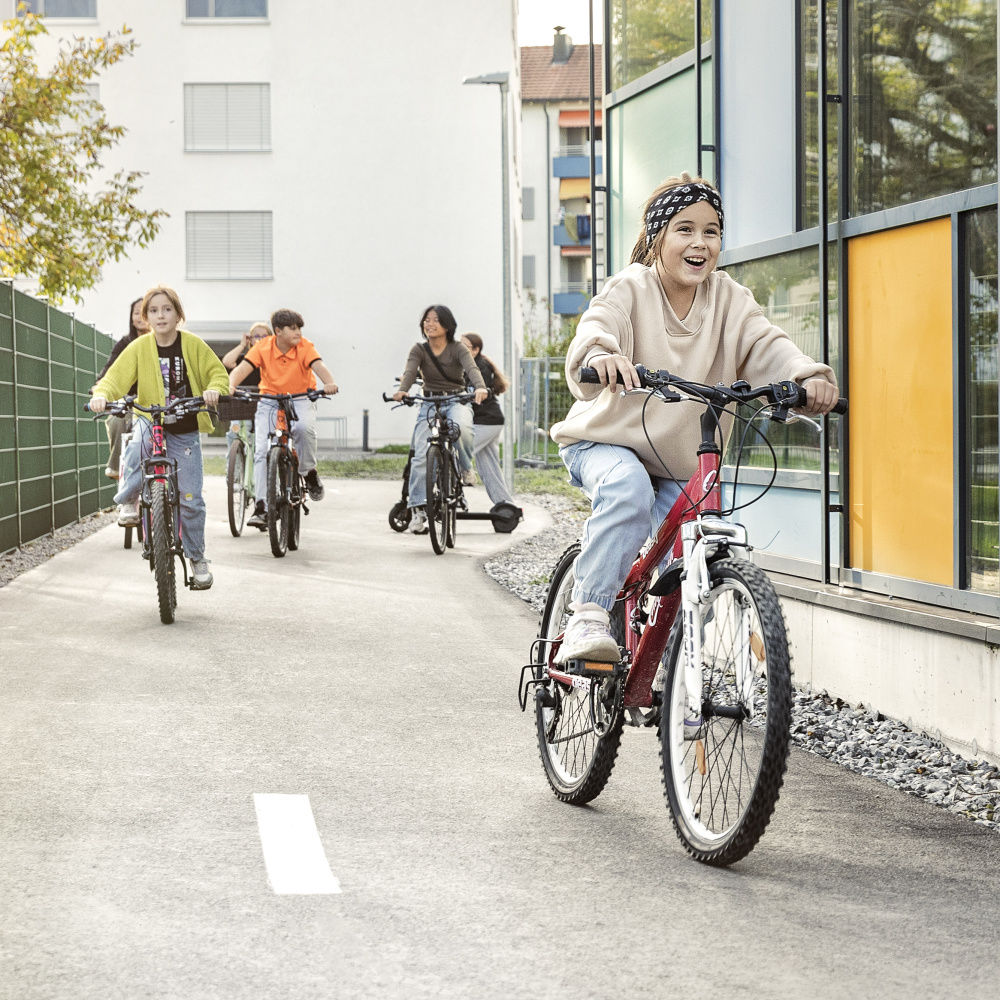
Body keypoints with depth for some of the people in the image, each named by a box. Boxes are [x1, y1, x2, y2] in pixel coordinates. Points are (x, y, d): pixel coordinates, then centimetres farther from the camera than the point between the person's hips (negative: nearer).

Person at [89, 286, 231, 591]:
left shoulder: (193, 345, -5)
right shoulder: (139, 348, -6)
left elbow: (218, 373, -2)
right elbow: (115, 377, -11)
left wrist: (213, 390, -25)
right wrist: (101, 395, -33)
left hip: (185, 431, 0)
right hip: (151, 421, 0)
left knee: (191, 498, -2)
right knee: (136, 450, -36)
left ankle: (197, 558, 16)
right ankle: (128, 501, -8)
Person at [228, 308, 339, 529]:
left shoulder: (305, 347, -10)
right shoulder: (262, 348, -9)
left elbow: (318, 366, -27)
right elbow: (242, 368, -20)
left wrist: (329, 383, -50)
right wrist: (230, 386, -42)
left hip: (300, 401, -1)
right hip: (269, 401, 1)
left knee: (304, 427, -36)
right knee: (262, 451, -14)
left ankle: (310, 473, -9)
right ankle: (262, 507, -10)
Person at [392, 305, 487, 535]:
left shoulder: (458, 348, -4)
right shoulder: (419, 350, 1)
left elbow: (471, 368, -22)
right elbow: (410, 371, -17)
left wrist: (480, 387, -44)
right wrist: (401, 391, -40)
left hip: (457, 402, -2)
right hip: (430, 403, 2)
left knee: (461, 429, -37)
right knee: (422, 455, -16)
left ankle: (466, 468, -8)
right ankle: (418, 508, -13)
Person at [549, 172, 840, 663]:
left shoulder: (729, 300, -3)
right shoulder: (630, 289, -13)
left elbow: (766, 347, -18)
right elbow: (596, 327, -32)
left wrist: (808, 376, -39)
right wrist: (603, 356, -57)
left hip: (681, 463, 4)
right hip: (604, 441, -4)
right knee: (627, 489, -36)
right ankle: (587, 618, -29)